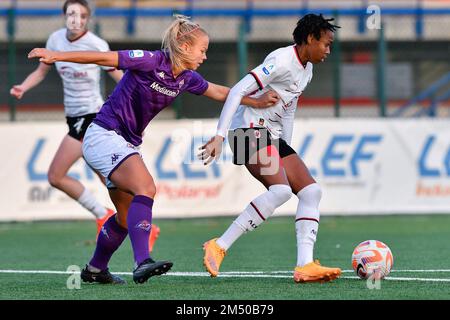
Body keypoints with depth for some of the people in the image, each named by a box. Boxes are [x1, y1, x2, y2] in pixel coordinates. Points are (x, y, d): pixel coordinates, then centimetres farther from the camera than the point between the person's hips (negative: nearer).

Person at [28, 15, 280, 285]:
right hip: (104, 135, -9)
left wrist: (256, 102, 25)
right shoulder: (152, 62, -18)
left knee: (127, 216, 15)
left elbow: (219, 92, 22)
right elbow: (103, 58, -17)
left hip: (127, 145, 9)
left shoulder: (186, 78, 5)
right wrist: (56, 56, -19)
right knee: (146, 187, -29)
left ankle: (95, 270, 34)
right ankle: (143, 263, -38)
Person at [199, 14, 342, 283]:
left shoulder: (307, 71, 16)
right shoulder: (282, 61, -15)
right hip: (250, 129, -10)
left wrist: (285, 156, 22)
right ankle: (219, 247, -25)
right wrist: (220, 136, -27)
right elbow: (238, 91, -21)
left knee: (311, 190, -1)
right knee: (281, 190, -28)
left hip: (272, 136, 10)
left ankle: (305, 266, -9)